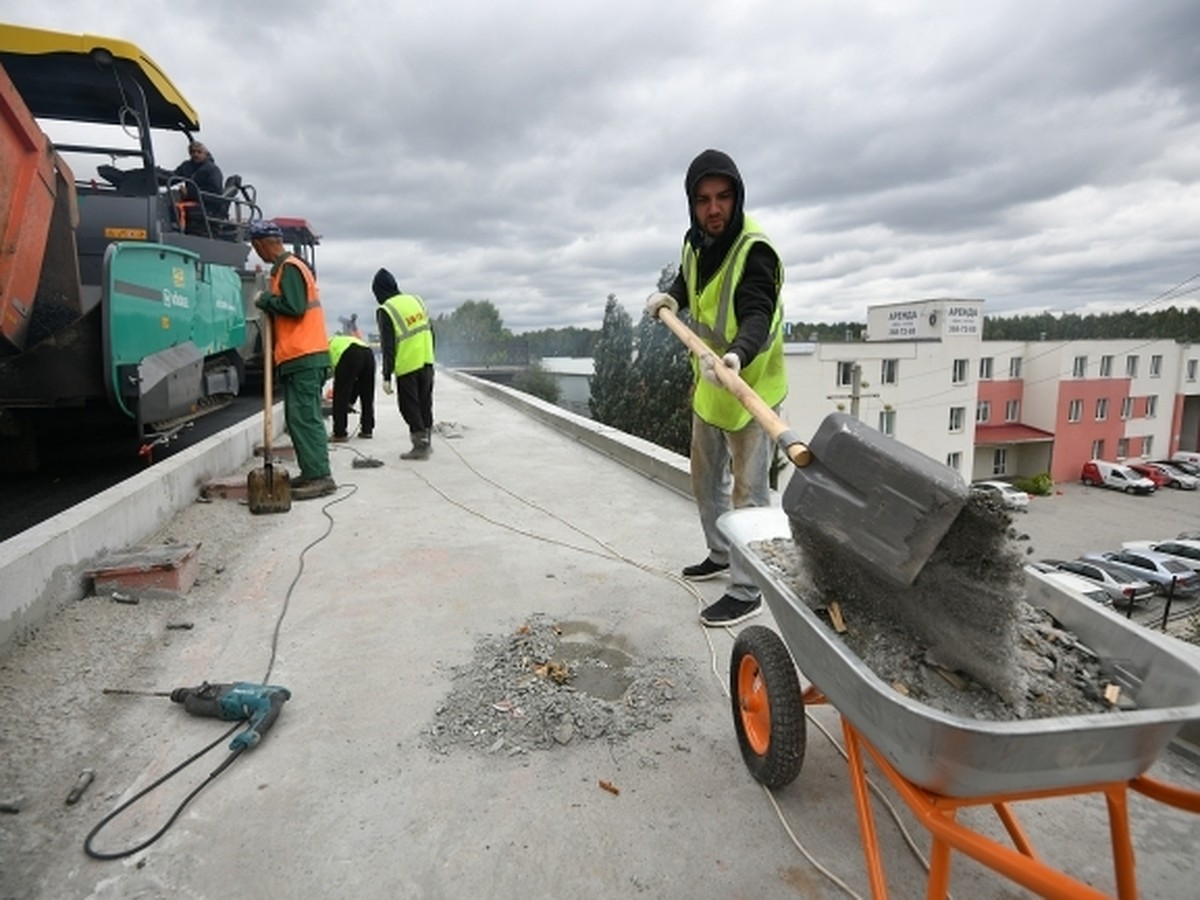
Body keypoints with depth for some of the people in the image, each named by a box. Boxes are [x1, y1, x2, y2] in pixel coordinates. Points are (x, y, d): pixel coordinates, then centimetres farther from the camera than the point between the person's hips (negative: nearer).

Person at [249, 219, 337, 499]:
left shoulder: (289, 268, -9)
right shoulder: (289, 266, 22)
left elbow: (294, 307, -20)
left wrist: (265, 300, -7)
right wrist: (269, 302, 13)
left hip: (303, 358, -10)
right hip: (301, 357, 10)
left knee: (304, 418, -11)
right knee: (301, 418, 12)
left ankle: (320, 477, -11)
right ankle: (312, 473, 17)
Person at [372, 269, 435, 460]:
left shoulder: (385, 311, -12)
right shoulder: (416, 300, 7)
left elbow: (388, 347, -14)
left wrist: (387, 376, -11)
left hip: (407, 367, -6)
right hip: (426, 363, 6)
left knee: (410, 407, 4)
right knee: (425, 405, 16)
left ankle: (421, 446, 3)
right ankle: (426, 442, 25)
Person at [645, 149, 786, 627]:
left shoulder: (754, 251, -23)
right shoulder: (696, 241, 2)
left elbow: (757, 318, -37)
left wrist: (738, 356, -57)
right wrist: (671, 295, 1)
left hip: (751, 387, -8)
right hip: (708, 385, 9)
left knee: (748, 490, -4)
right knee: (706, 478, 20)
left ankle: (747, 592, 9)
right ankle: (721, 555, 40)